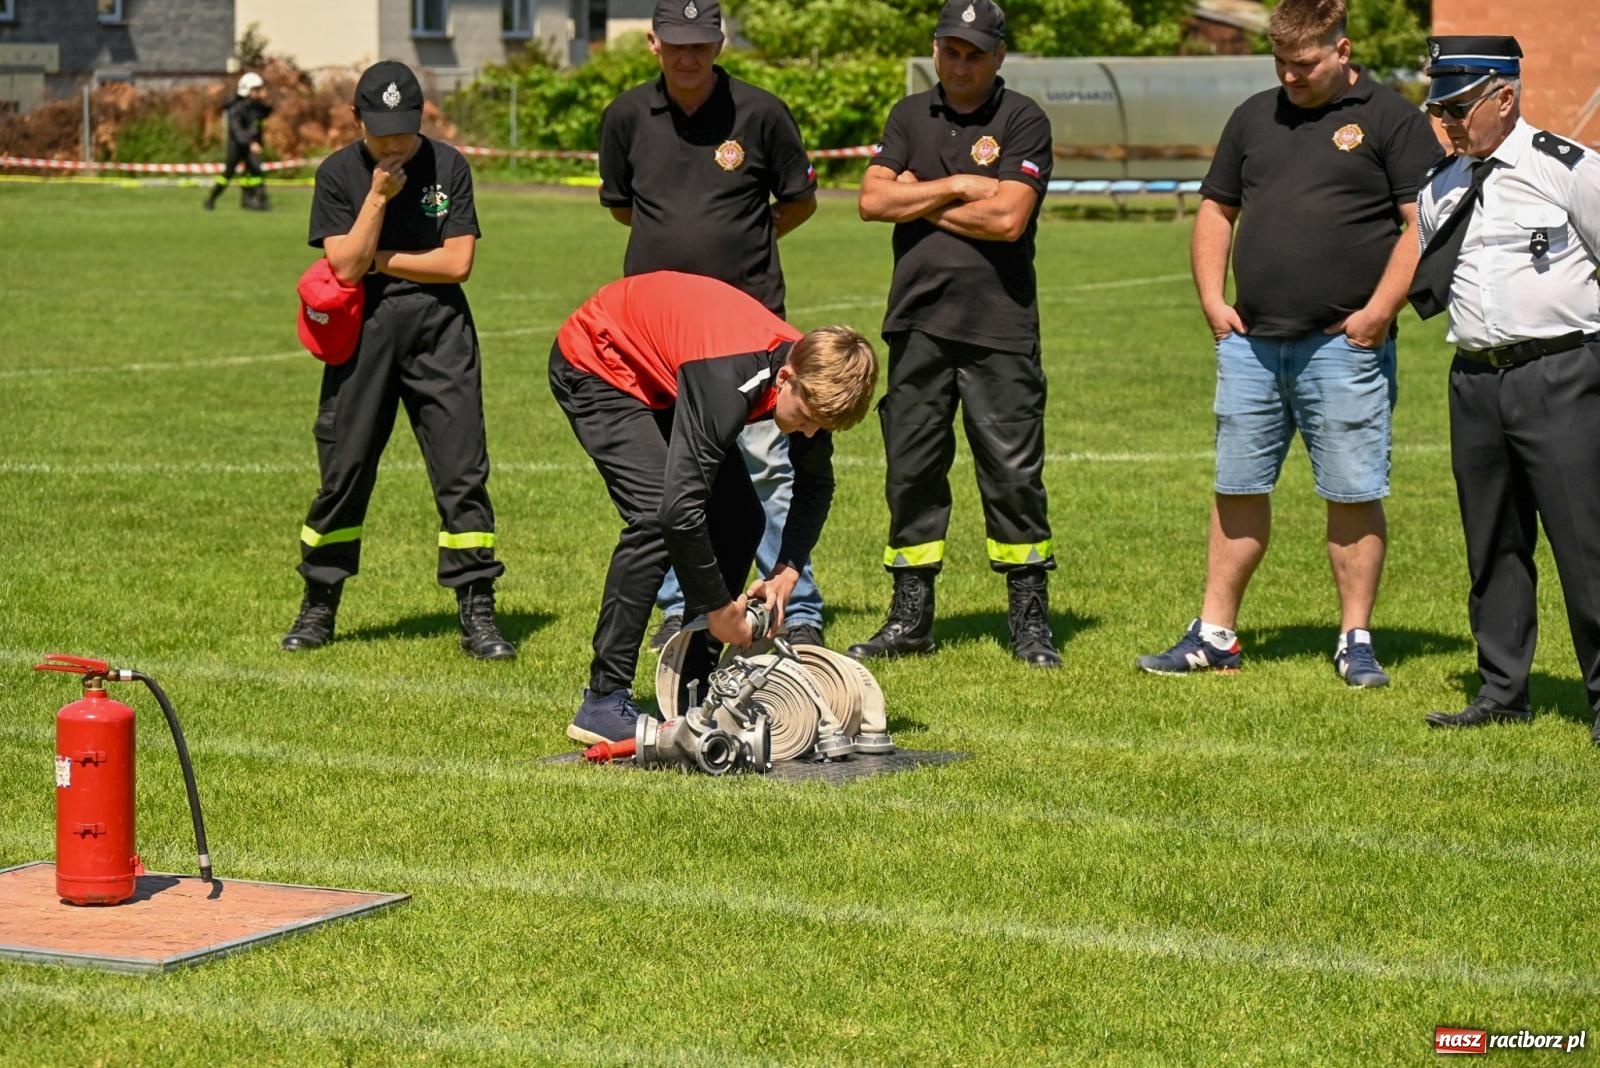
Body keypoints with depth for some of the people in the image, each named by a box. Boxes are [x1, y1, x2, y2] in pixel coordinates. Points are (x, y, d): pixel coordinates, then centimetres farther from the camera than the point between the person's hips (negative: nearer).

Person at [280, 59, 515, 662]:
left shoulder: (447, 167, 0)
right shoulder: (338, 174, 0)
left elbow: (457, 263, -6)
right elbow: (346, 266, -10)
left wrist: (379, 261, -6)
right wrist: (379, 194, -14)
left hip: (439, 327, 0)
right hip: (364, 334, 0)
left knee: (462, 470, -4)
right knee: (343, 471, 4)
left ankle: (477, 611, 0)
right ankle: (318, 605, 18)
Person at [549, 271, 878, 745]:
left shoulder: (813, 372, -16)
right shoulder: (730, 381, -41)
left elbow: (815, 484, 3)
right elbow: (679, 508, -43)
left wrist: (788, 571, -10)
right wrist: (718, 609, -31)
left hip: (660, 377, 8)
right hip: (596, 364, -8)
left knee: (741, 520, -1)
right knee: (655, 518, -24)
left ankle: (694, 687, 8)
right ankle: (603, 703, -19)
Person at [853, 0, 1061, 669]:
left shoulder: (1023, 121, 0)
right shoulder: (910, 117, 14)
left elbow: (1008, 217, -12)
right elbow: (872, 200, 1)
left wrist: (918, 201, -3)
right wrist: (957, 187, -6)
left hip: (1000, 328, -4)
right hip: (917, 324, 4)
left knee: (1014, 473, -3)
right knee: (911, 469, 7)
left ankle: (1030, 619, 4)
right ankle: (910, 617, 15)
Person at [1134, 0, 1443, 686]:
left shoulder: (1389, 119, -2)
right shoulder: (1254, 117, 15)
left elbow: (1426, 224, -8)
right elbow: (1215, 211, 21)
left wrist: (1379, 310, -14)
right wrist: (1213, 300, 8)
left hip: (1344, 346, -5)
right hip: (1250, 343, 5)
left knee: (1353, 494, 0)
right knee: (1237, 488, 9)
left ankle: (1356, 641, 8)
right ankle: (1215, 635, 15)